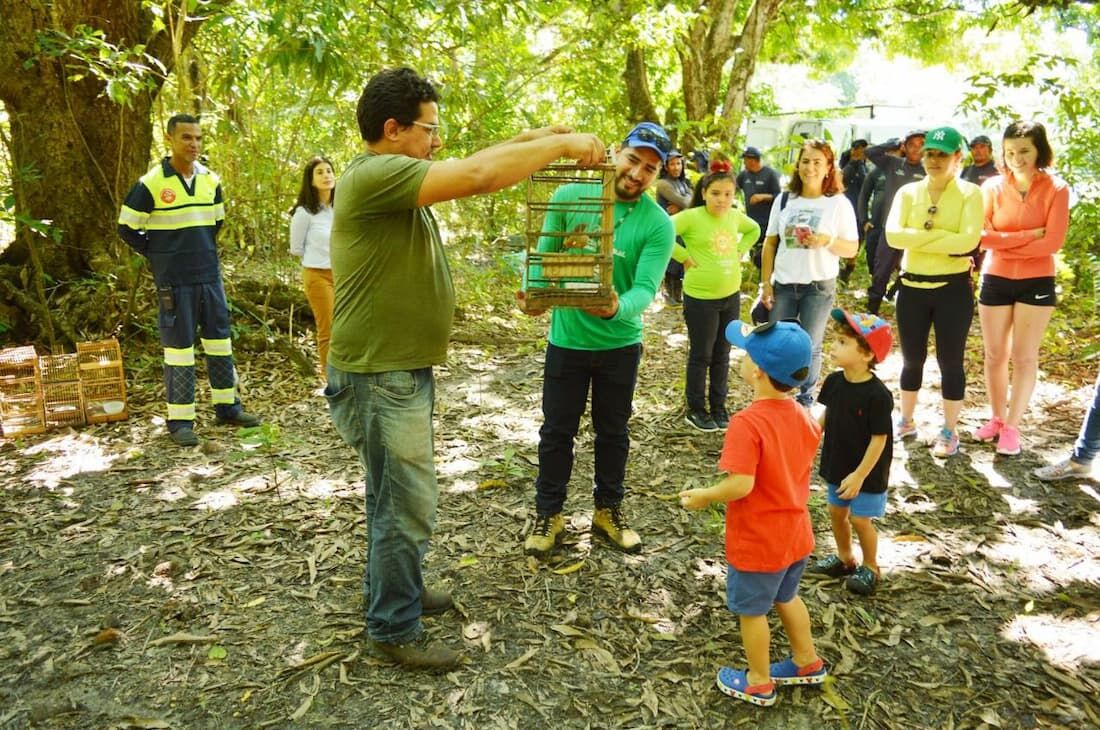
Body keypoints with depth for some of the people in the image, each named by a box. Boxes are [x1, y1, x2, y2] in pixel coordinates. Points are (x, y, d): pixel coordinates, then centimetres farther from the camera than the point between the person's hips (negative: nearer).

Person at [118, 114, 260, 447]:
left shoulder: (210, 179, 6)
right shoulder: (151, 183, -9)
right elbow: (127, 228, -2)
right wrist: (156, 254, 1)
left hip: (210, 275, 5)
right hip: (174, 281, -5)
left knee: (219, 340, 11)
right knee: (179, 346, 0)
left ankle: (227, 407, 24)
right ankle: (180, 421, 7)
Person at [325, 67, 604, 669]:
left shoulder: (395, 177, 11)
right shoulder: (373, 175, -20)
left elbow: (472, 167, 17)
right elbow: (477, 176, -29)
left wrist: (532, 138, 4)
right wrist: (563, 144, -19)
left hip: (400, 370, 10)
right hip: (380, 375, -10)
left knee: (393, 495, 23)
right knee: (409, 506, 1)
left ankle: (390, 590, 42)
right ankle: (394, 631, 17)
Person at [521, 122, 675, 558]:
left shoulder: (658, 224, -12)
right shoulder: (570, 196, -9)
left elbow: (645, 288, -22)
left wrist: (617, 309, -44)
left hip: (620, 343, 0)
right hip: (567, 338, 0)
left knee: (613, 431, 16)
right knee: (557, 430, 10)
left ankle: (608, 511, 35)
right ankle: (548, 514, 28)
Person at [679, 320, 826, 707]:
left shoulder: (747, 423, -30)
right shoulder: (804, 417, -4)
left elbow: (740, 486, -33)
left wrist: (702, 497, -17)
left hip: (757, 543, -7)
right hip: (795, 534, 8)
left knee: (752, 610, 15)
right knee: (786, 598, 29)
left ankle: (759, 684, 33)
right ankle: (808, 662, 46)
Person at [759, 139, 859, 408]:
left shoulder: (839, 203, -4)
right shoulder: (784, 200, 4)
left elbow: (852, 248, -3)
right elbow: (770, 243, 7)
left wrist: (828, 241, -22)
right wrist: (766, 282, 2)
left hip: (819, 286, -2)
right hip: (783, 284, 2)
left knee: (809, 348, 6)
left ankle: (805, 400, 22)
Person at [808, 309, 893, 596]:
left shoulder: (877, 395, -27)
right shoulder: (835, 381, -8)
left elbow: (879, 439, -22)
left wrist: (859, 475, -20)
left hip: (866, 471, -6)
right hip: (838, 464, 7)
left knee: (860, 519, 6)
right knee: (837, 512, 19)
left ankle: (870, 567, 30)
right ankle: (844, 558, 41)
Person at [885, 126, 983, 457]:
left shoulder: (970, 193, -5)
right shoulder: (908, 192, 3)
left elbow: (969, 240, -21)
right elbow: (892, 235, -13)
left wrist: (918, 238, -16)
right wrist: (944, 238, -17)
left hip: (953, 288, -3)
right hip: (912, 287, 3)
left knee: (950, 360, 5)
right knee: (912, 359, 14)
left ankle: (949, 431, 19)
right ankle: (905, 421, 30)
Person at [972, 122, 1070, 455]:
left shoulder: (1056, 189, -5)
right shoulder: (993, 187, -1)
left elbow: (1053, 242, -12)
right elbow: (981, 235, -11)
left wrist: (1005, 245, -11)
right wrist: (1028, 235, -16)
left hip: (1036, 283, -1)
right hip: (995, 281, 2)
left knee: (1024, 356, 3)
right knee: (995, 355, 9)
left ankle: (1011, 426, 12)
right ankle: (996, 418, 23)